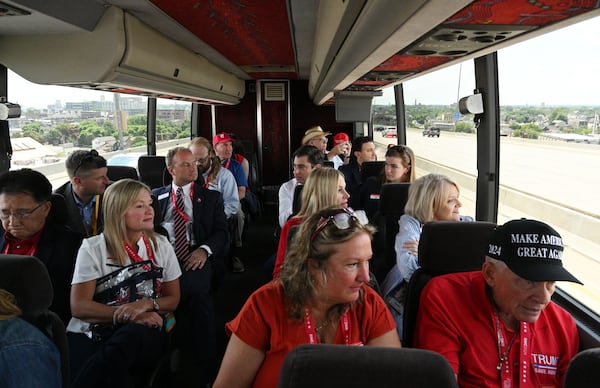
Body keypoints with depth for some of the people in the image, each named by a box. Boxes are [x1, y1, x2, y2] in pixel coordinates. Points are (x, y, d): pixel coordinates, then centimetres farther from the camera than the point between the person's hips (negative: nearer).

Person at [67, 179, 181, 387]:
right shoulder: (93, 248, 3)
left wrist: (146, 304, -11)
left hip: (143, 334, 3)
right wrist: (127, 314, -15)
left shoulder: (161, 245, 10)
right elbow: (79, 306, -4)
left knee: (131, 335, -35)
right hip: (91, 334, -2)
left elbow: (173, 299, 11)